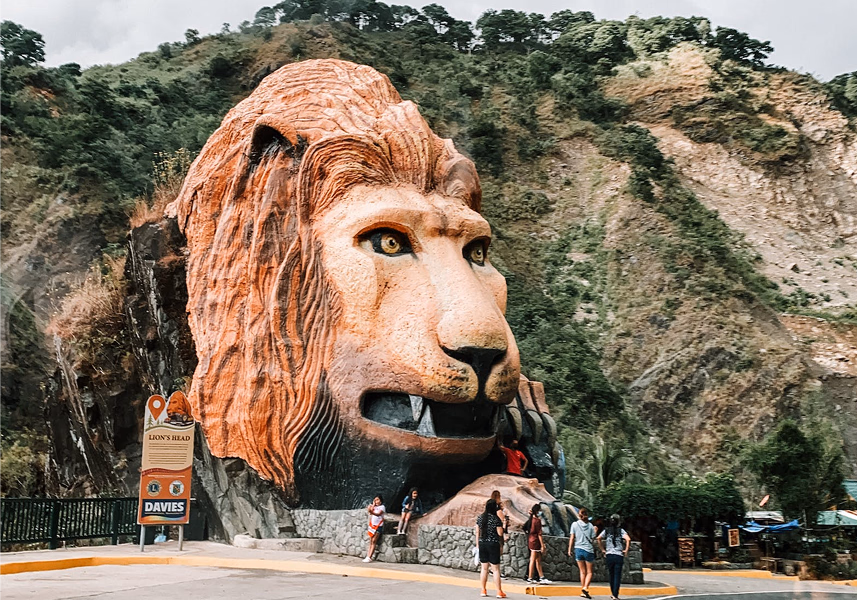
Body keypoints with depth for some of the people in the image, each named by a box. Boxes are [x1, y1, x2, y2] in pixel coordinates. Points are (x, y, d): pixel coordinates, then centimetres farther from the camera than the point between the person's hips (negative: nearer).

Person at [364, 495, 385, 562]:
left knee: (374, 541, -11)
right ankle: (368, 556, 2)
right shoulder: (374, 507, 16)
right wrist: (373, 504, 2)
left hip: (378, 526, -6)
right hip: (372, 525, 6)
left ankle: (369, 557, -17)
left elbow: (378, 514, -20)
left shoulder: (382, 507, -2)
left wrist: (372, 512, -37)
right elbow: (370, 510, -3)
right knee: (371, 541, 4)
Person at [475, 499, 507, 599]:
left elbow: (477, 532, 8)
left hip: (482, 544, 5)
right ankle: (499, 592, 7)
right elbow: (500, 533, -13)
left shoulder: (480, 517, 3)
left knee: (484, 568, 12)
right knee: (496, 569, 3)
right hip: (493, 544, -5)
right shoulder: (496, 519, -13)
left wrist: (478, 544, 16)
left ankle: (483, 590, 16)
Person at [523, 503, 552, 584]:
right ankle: (530, 578, 2)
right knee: (533, 560, -3)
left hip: (531, 540, 9)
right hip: (535, 541, -9)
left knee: (538, 560, 12)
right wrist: (542, 545, -14)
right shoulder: (537, 520, -16)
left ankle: (541, 577, 15)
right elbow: (539, 534, -17)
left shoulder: (531, 519, 9)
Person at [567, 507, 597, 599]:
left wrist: (569, 549, 5)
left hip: (578, 549, 1)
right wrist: (595, 531, 15)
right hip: (589, 550, -1)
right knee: (589, 572, 8)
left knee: (582, 571, 12)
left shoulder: (575, 524, -1)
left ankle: (583, 592, 12)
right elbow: (593, 538, -1)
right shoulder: (590, 525, -1)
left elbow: (572, 538, -1)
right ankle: (585, 587, -14)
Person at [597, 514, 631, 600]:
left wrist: (602, 549, 4)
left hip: (609, 555, 2)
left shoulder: (606, 530, 7)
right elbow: (628, 539, -16)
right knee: (617, 576, 1)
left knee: (611, 575, 16)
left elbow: (598, 538, -5)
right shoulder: (621, 530, 0)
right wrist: (626, 550, -5)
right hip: (619, 555, -2)